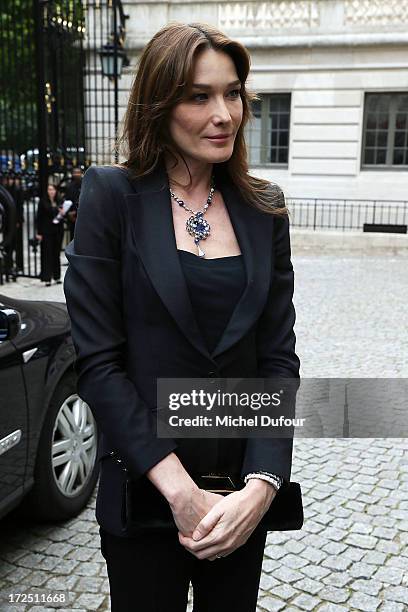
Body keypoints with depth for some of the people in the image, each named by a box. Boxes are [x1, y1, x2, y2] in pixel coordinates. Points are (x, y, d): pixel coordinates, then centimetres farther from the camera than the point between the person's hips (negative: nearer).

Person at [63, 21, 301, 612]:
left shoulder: (264, 208, 1)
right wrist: (180, 491, -16)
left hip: (244, 494, 3)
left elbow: (278, 357, -2)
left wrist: (261, 485, -13)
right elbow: (98, 359, -13)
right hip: (144, 490, -3)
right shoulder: (112, 194, -9)